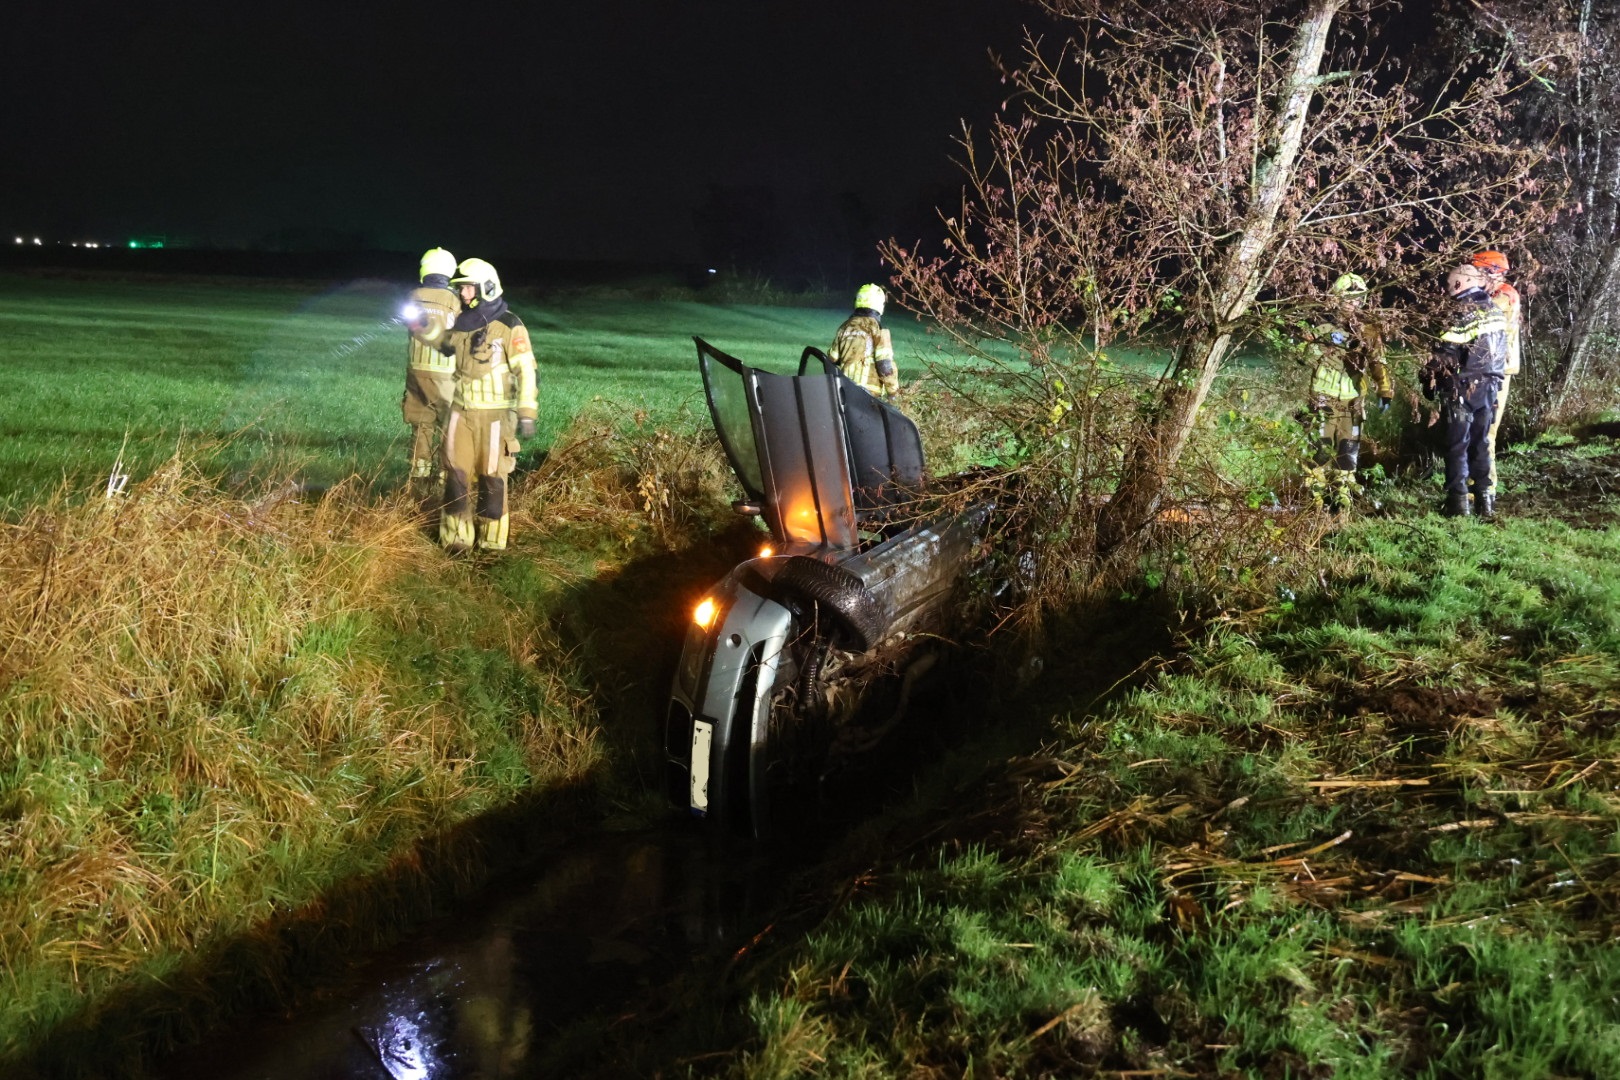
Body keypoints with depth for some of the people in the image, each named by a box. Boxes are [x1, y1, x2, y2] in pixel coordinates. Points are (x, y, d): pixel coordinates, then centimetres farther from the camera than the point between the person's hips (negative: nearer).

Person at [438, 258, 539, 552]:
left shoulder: (509, 326, -9)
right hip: (460, 412, 5)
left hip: (494, 414, -5)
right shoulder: (458, 324, 8)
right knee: (456, 474, 3)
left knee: (492, 476, 2)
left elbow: (526, 371, -12)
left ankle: (492, 537, 13)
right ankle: (457, 536, 12)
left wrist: (527, 414, -18)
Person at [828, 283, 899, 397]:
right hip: (869, 391, -6)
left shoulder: (845, 327, 10)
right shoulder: (877, 329, -7)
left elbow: (832, 359, 14)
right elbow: (885, 365, -11)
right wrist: (893, 391, -1)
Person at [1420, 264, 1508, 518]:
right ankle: (1486, 500, 16)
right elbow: (1501, 352, 14)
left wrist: (1429, 381, -6)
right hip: (1489, 386, 7)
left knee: (1457, 445, -1)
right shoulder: (1496, 312, 8)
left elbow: (1444, 353, -15)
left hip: (1463, 388, -7)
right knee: (1480, 444, 14)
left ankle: (1458, 501, -1)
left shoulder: (1464, 313, -14)